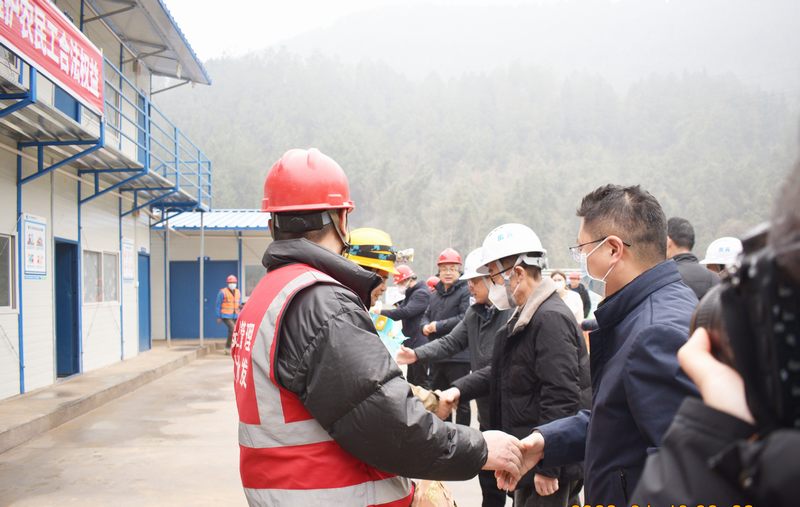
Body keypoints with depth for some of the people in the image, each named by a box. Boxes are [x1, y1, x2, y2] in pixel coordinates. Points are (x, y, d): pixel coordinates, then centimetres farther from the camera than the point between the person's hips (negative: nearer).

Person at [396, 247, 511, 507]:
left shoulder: (513, 311, -18)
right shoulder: (474, 312, 11)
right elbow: (451, 342, 8)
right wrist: (417, 354, -6)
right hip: (487, 413, 8)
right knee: (489, 483, 20)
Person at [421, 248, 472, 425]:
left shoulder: (465, 291, -9)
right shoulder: (435, 294, 16)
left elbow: (465, 318, -20)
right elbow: (426, 316, 19)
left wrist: (439, 326, -16)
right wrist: (425, 326, -4)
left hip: (458, 356, -8)